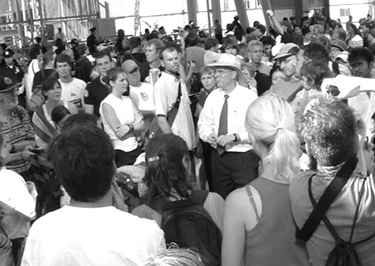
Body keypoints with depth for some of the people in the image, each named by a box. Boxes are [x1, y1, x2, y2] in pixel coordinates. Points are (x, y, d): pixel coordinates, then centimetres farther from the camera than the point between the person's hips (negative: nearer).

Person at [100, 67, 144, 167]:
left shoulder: (128, 100, 10)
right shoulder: (107, 104, -10)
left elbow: (142, 125, 2)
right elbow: (120, 133, -16)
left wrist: (130, 127, -16)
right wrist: (135, 127, -6)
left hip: (135, 148, 6)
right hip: (119, 152, -6)